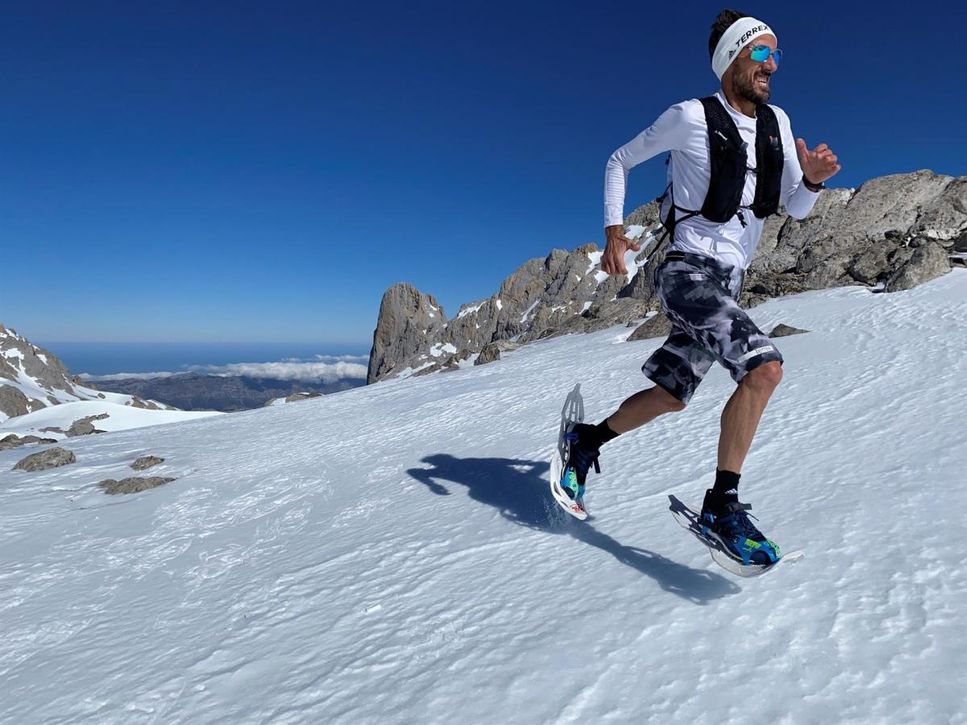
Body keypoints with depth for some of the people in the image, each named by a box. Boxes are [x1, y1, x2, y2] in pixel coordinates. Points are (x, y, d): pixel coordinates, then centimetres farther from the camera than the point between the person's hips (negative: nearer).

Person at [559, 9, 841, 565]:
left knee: (671, 397, 11)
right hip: (689, 272, -7)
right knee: (765, 367, -25)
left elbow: (796, 209, 13)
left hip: (728, 284, 7)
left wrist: (813, 179, -10)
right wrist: (614, 232, -9)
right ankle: (723, 503, -15)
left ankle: (589, 440, 31)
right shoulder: (691, 117, -5)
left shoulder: (778, 122, 13)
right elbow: (620, 162, 4)